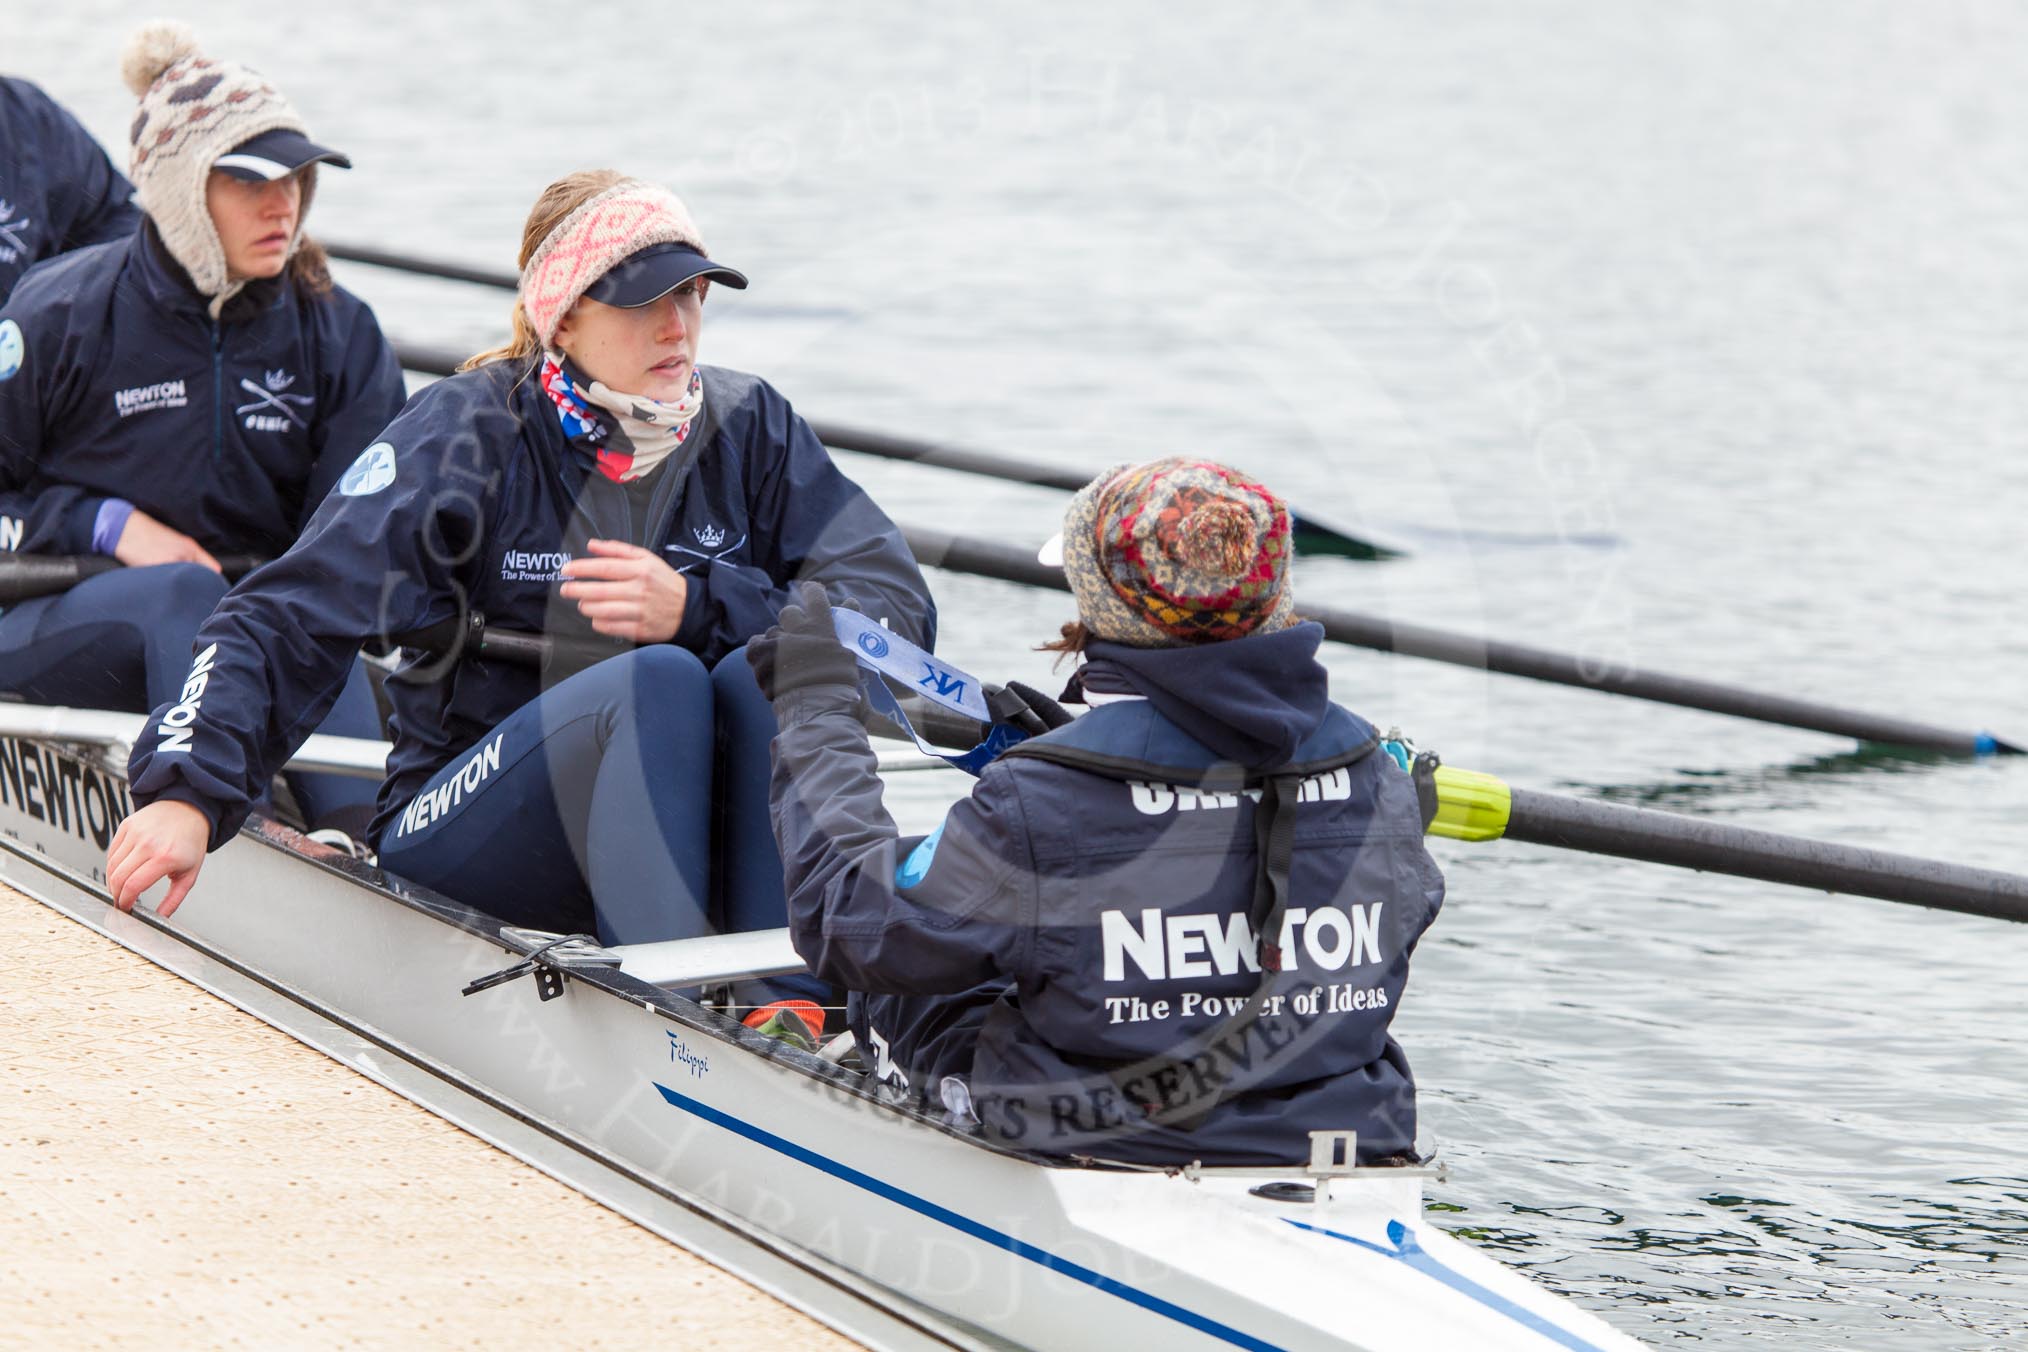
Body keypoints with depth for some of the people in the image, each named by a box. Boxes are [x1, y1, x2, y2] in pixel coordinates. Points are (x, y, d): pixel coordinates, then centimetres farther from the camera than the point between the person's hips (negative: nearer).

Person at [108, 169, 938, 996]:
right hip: (465, 827, -3)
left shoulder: (747, 428, 3)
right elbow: (282, 624, -14)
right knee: (661, 678, -31)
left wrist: (698, 611, -20)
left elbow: (899, 610, -6)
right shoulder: (469, 436, -7)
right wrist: (190, 791, -30)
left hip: (683, 825, 4)